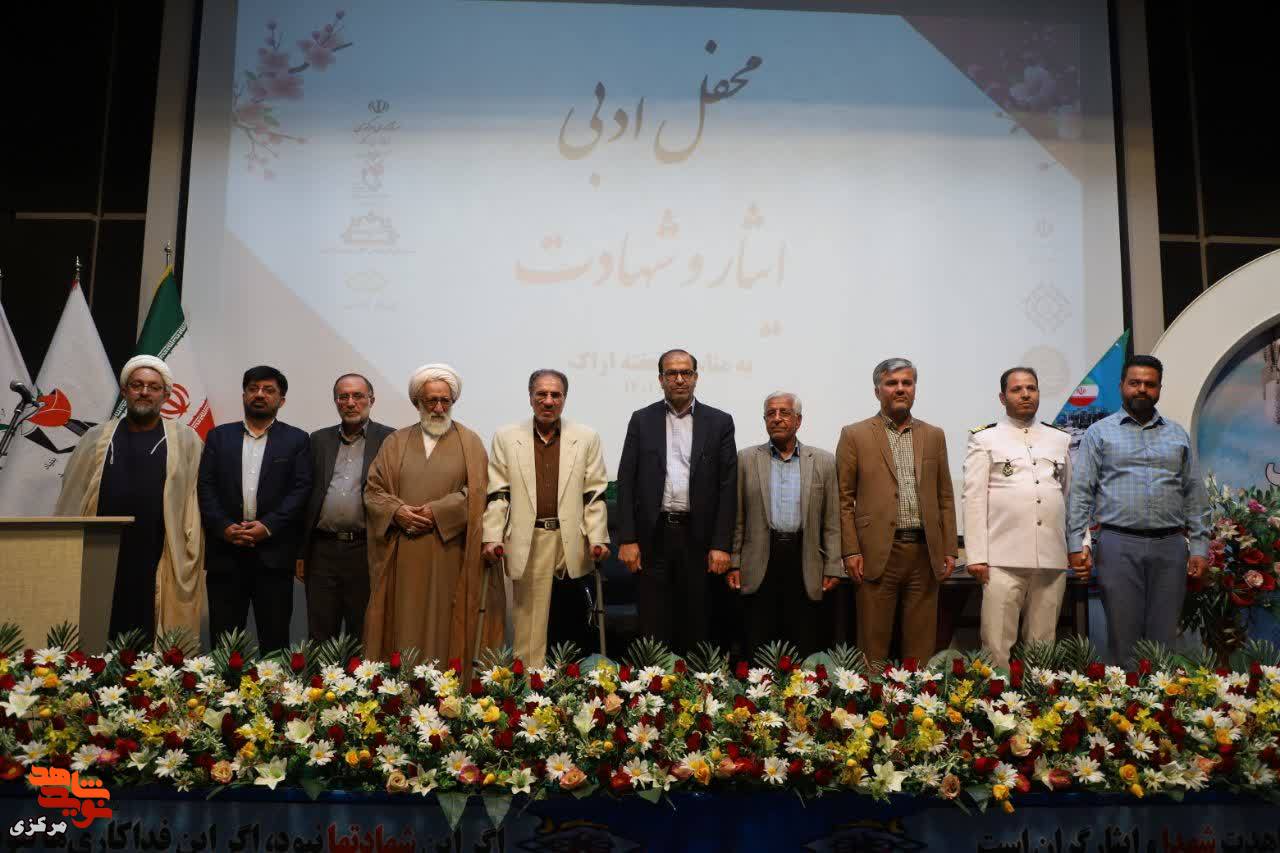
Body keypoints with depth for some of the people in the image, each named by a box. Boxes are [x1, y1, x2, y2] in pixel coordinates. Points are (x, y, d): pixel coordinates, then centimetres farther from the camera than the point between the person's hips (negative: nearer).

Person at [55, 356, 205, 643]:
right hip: (101, 566, 2)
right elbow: (71, 500, 11)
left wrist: (192, 558, -6)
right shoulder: (96, 439, 11)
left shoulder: (186, 441, 6)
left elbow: (199, 500, 1)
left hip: (160, 569, -2)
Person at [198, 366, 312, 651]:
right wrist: (223, 527, -9)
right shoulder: (218, 436, 13)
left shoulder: (296, 440, 7)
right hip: (225, 552, 2)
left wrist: (268, 526, -13)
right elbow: (206, 487, 6)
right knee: (223, 639, 5)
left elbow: (301, 489, -2)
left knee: (274, 639, 2)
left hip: (274, 553, -2)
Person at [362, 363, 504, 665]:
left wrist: (437, 512, -13)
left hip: (449, 553, -2)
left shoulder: (470, 443, 6)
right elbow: (373, 490, 8)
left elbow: (477, 492, -4)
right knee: (404, 626, 3)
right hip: (402, 555, 2)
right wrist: (397, 511, -10)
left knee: (444, 626, -1)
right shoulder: (396, 442, 13)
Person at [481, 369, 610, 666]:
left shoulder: (587, 438, 7)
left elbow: (595, 494, 5)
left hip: (572, 544, 0)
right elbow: (496, 493, 5)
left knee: (571, 627, 5)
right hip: (527, 544, 0)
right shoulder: (506, 438, 8)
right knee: (529, 626, 4)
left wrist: (598, 537, -3)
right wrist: (492, 536, -3)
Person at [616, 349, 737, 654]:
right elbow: (626, 482, 3)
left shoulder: (719, 422, 5)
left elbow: (728, 487, 1)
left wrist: (722, 545, -6)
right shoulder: (642, 420, 7)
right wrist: (627, 539, -5)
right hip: (653, 537, 0)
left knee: (698, 627, 5)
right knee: (654, 629, 4)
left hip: (699, 537, 0)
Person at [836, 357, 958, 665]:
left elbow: (945, 497, 14)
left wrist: (949, 550, 7)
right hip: (878, 553, -3)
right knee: (873, 643, 2)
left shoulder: (934, 436, 14)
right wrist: (851, 551, -7)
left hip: (925, 552, 3)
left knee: (922, 644, 8)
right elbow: (844, 498, 1)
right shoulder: (855, 435, 3)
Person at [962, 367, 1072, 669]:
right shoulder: (985, 439, 4)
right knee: (998, 645, -4)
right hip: (1003, 559, -3)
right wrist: (976, 556, -8)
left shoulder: (1061, 439, 16)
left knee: (1042, 645, 9)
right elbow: (974, 499, -1)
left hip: (1053, 558, 4)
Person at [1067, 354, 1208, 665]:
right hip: (1118, 545, -3)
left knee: (1163, 636, 6)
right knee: (1122, 635, 1)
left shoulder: (1177, 435, 15)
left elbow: (1194, 495, 14)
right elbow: (1080, 491, 0)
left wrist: (1199, 546, 6)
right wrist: (1077, 544, -8)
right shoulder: (1099, 432, 6)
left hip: (1169, 546, 3)